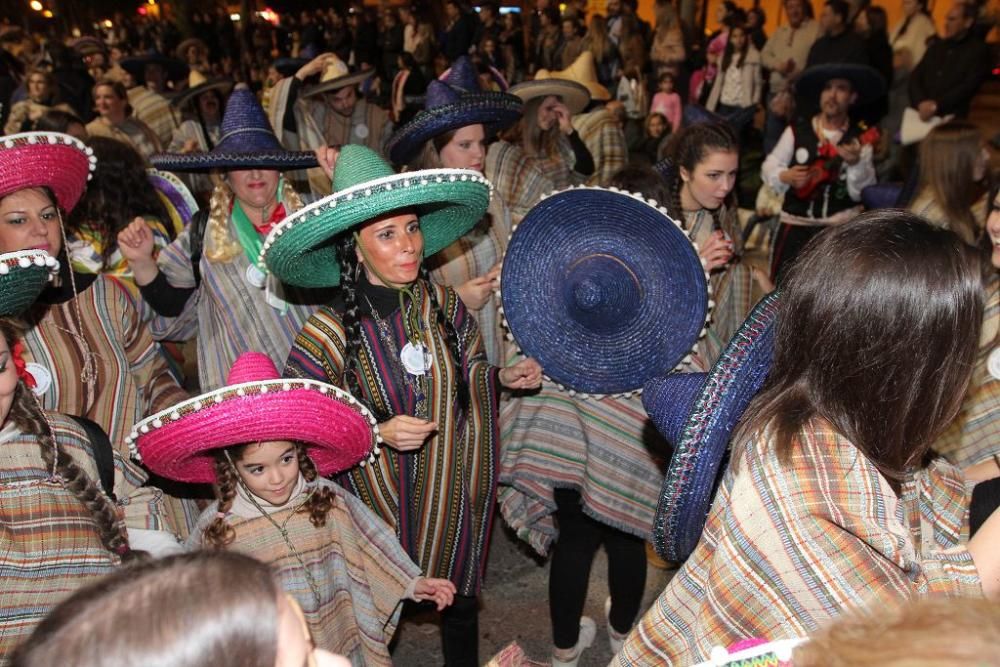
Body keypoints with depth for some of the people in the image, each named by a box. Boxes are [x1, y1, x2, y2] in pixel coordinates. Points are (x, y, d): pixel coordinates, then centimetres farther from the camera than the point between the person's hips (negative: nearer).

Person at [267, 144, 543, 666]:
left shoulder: (443, 304, -8)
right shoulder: (329, 334, -20)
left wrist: (502, 378, -12)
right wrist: (377, 431, -25)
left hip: (456, 495, 4)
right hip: (382, 506, -3)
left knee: (460, 605, 22)